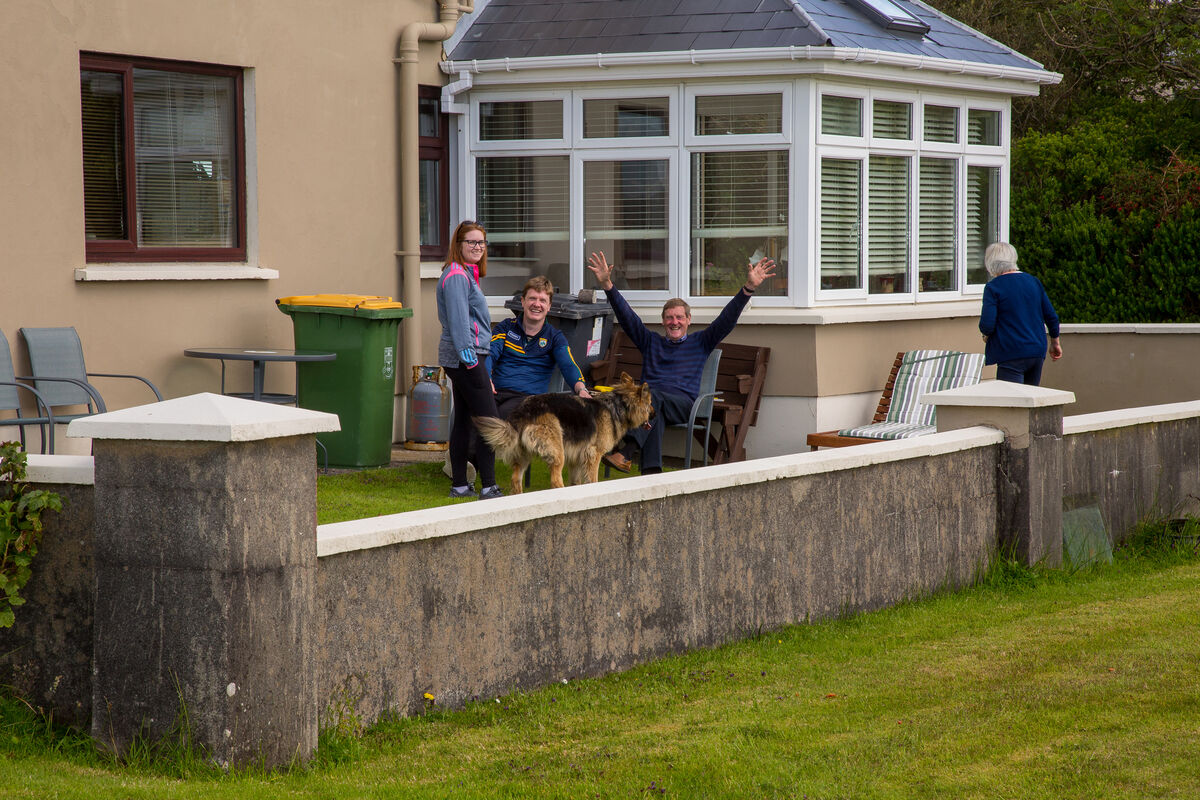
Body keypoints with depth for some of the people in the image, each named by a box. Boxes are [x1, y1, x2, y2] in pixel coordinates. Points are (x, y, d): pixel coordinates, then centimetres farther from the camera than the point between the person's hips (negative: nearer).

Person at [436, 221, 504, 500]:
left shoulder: (467, 274, 18)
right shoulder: (457, 275, -13)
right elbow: (458, 320, -20)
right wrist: (469, 357, -24)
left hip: (468, 358, 10)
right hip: (466, 356, -10)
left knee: (463, 420, 11)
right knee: (489, 420, -11)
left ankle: (460, 485, 14)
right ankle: (488, 487, -12)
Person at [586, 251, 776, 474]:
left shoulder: (700, 343, 23)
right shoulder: (651, 342, 28)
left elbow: (726, 320, 13)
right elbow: (626, 316, 19)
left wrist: (749, 288, 1)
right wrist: (607, 285, 7)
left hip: (683, 403, -2)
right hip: (651, 401, 2)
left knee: (651, 396, -36)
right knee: (655, 413, -38)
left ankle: (625, 451, -55)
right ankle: (651, 472, -54)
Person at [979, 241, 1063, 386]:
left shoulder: (993, 287, -8)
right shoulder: (1034, 281, 10)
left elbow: (986, 326, -15)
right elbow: (1052, 317, 13)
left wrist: (986, 335, 8)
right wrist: (1055, 343, 26)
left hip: (1012, 356, -6)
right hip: (1038, 351, 6)